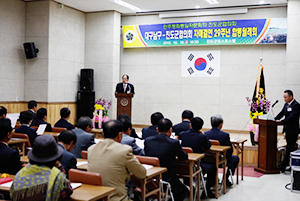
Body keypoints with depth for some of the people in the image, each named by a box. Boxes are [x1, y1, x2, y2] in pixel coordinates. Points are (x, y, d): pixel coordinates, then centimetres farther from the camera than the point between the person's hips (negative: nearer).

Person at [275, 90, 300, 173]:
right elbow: (281, 113, 10)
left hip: (293, 131, -9)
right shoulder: (286, 104, 12)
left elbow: (291, 117, -23)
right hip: (288, 130, 9)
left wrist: (281, 121, -28)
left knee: (289, 149, -6)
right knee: (291, 148, 15)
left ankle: (283, 167, -6)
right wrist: (274, 120, -5)